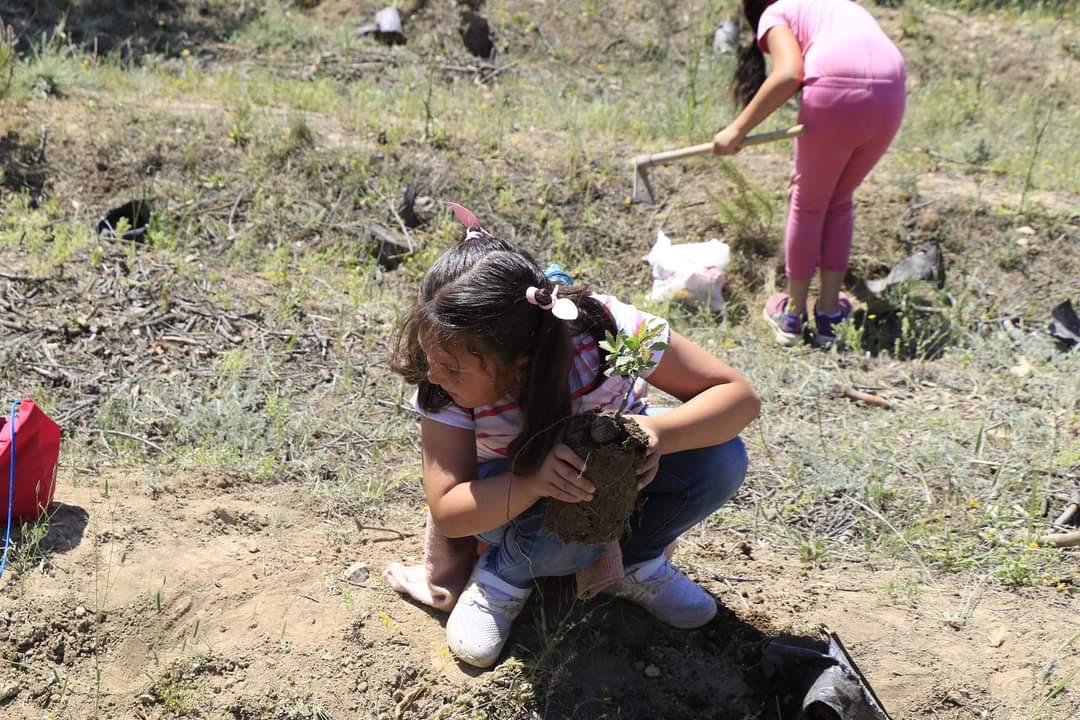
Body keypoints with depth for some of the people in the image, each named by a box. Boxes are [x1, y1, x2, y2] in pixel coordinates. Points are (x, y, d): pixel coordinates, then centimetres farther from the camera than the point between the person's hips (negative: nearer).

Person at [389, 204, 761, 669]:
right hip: (515, 494, -1)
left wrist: (657, 434, -50)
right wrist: (536, 480, -48)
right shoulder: (444, 386, -30)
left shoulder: (604, 329, -35)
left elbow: (739, 396, -29)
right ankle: (506, 575, -1)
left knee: (720, 458, -27)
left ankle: (636, 561, 1)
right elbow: (447, 513, -29)